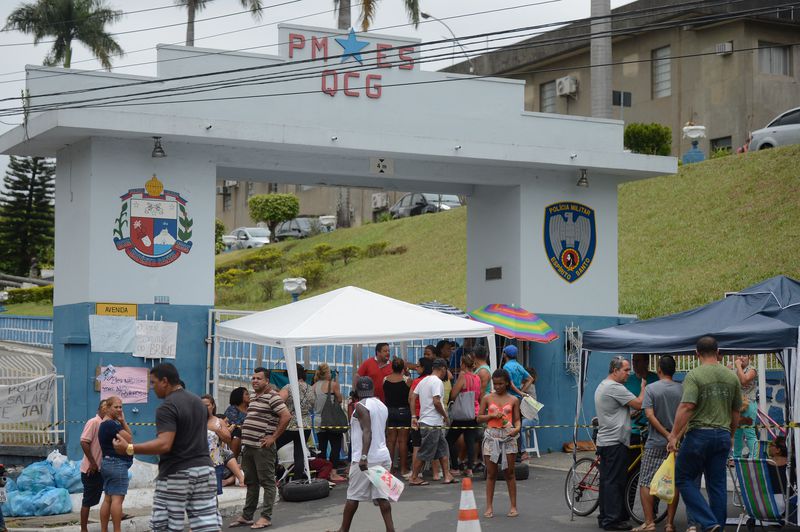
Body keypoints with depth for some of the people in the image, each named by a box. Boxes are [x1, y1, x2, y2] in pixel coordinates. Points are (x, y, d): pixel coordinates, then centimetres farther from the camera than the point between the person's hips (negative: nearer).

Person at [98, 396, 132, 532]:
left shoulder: (104, 424, 18)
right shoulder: (111, 424, -15)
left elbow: (128, 434, 13)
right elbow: (128, 438, -13)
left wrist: (122, 421, -1)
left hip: (108, 463, 11)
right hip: (117, 464, -11)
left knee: (108, 498, 9)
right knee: (117, 499, -11)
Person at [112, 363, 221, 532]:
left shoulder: (167, 407, -13)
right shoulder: (198, 401, 14)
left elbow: (164, 445, -24)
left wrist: (129, 448, -22)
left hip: (176, 474, -7)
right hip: (204, 469, 7)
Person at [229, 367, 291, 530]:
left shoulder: (272, 397, -10)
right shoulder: (252, 397, 16)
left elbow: (286, 416, -19)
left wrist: (273, 437, -17)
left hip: (263, 447, -9)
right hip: (248, 446, 9)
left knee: (267, 482, -2)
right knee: (251, 482, 14)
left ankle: (266, 517, 1)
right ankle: (246, 516, 21)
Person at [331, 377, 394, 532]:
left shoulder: (361, 406, -10)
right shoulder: (382, 406, 14)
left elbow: (367, 431, -22)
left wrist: (364, 457, -29)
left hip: (365, 458, -7)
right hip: (383, 456, 7)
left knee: (353, 496, 4)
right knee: (381, 496, 5)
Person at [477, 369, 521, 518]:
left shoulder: (513, 400, 5)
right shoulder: (487, 398, 6)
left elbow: (517, 419, 5)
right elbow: (479, 418, 7)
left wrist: (517, 428, -16)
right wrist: (492, 415, -10)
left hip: (508, 436, -1)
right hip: (491, 435, 1)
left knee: (509, 472, 2)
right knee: (491, 473, 3)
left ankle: (513, 506, 7)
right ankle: (489, 507, 7)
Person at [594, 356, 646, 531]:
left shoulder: (602, 386, 18)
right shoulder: (615, 388, -16)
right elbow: (639, 404, -17)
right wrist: (644, 387, -2)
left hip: (604, 441, 10)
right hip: (615, 442, -10)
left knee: (607, 481, 13)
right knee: (614, 482, -8)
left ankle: (605, 518, 17)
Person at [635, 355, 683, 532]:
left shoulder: (651, 388, -7)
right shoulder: (682, 389, 0)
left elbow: (650, 415, -15)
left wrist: (667, 435, -13)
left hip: (655, 443, -3)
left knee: (646, 483, 3)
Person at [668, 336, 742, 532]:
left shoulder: (694, 376, -9)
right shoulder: (732, 377, 9)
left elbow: (686, 407, -19)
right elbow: (736, 411, 16)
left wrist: (674, 436, -15)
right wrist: (731, 436, 29)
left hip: (699, 434, -5)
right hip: (723, 435, 5)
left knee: (684, 478, 4)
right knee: (717, 484, 10)